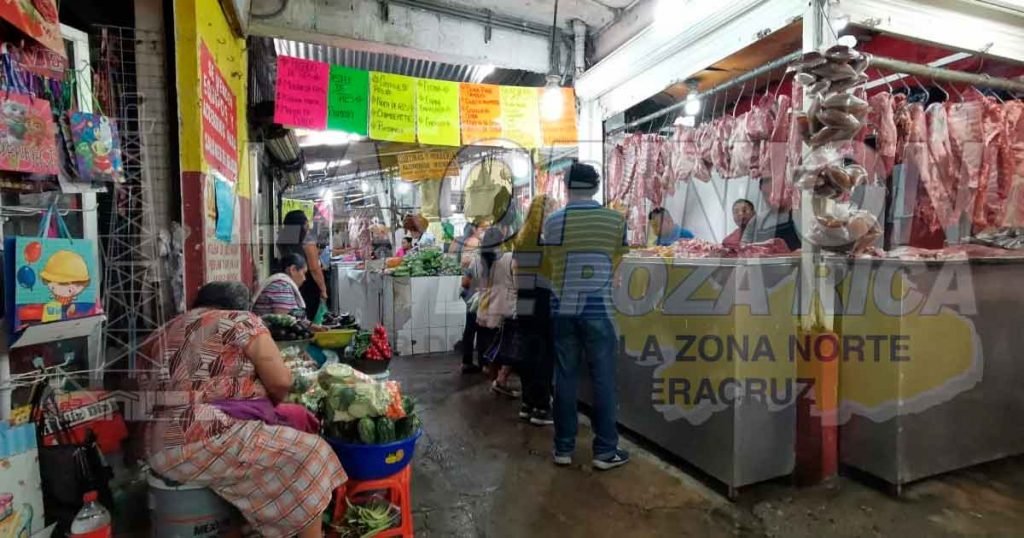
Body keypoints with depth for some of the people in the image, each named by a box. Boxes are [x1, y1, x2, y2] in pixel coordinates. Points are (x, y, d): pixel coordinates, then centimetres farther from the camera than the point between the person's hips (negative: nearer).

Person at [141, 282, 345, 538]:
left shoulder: (161, 334, 19)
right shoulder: (241, 321, -2)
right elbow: (281, 381, -8)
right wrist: (265, 406, 14)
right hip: (210, 443, -9)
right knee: (310, 454, 1)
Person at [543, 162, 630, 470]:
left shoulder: (553, 221, -2)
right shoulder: (616, 220, -2)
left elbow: (552, 260, 6)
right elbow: (616, 262, 6)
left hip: (563, 309, 2)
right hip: (597, 309, -1)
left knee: (565, 378, 9)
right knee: (603, 380, 7)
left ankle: (563, 448, 19)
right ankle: (605, 451, 15)